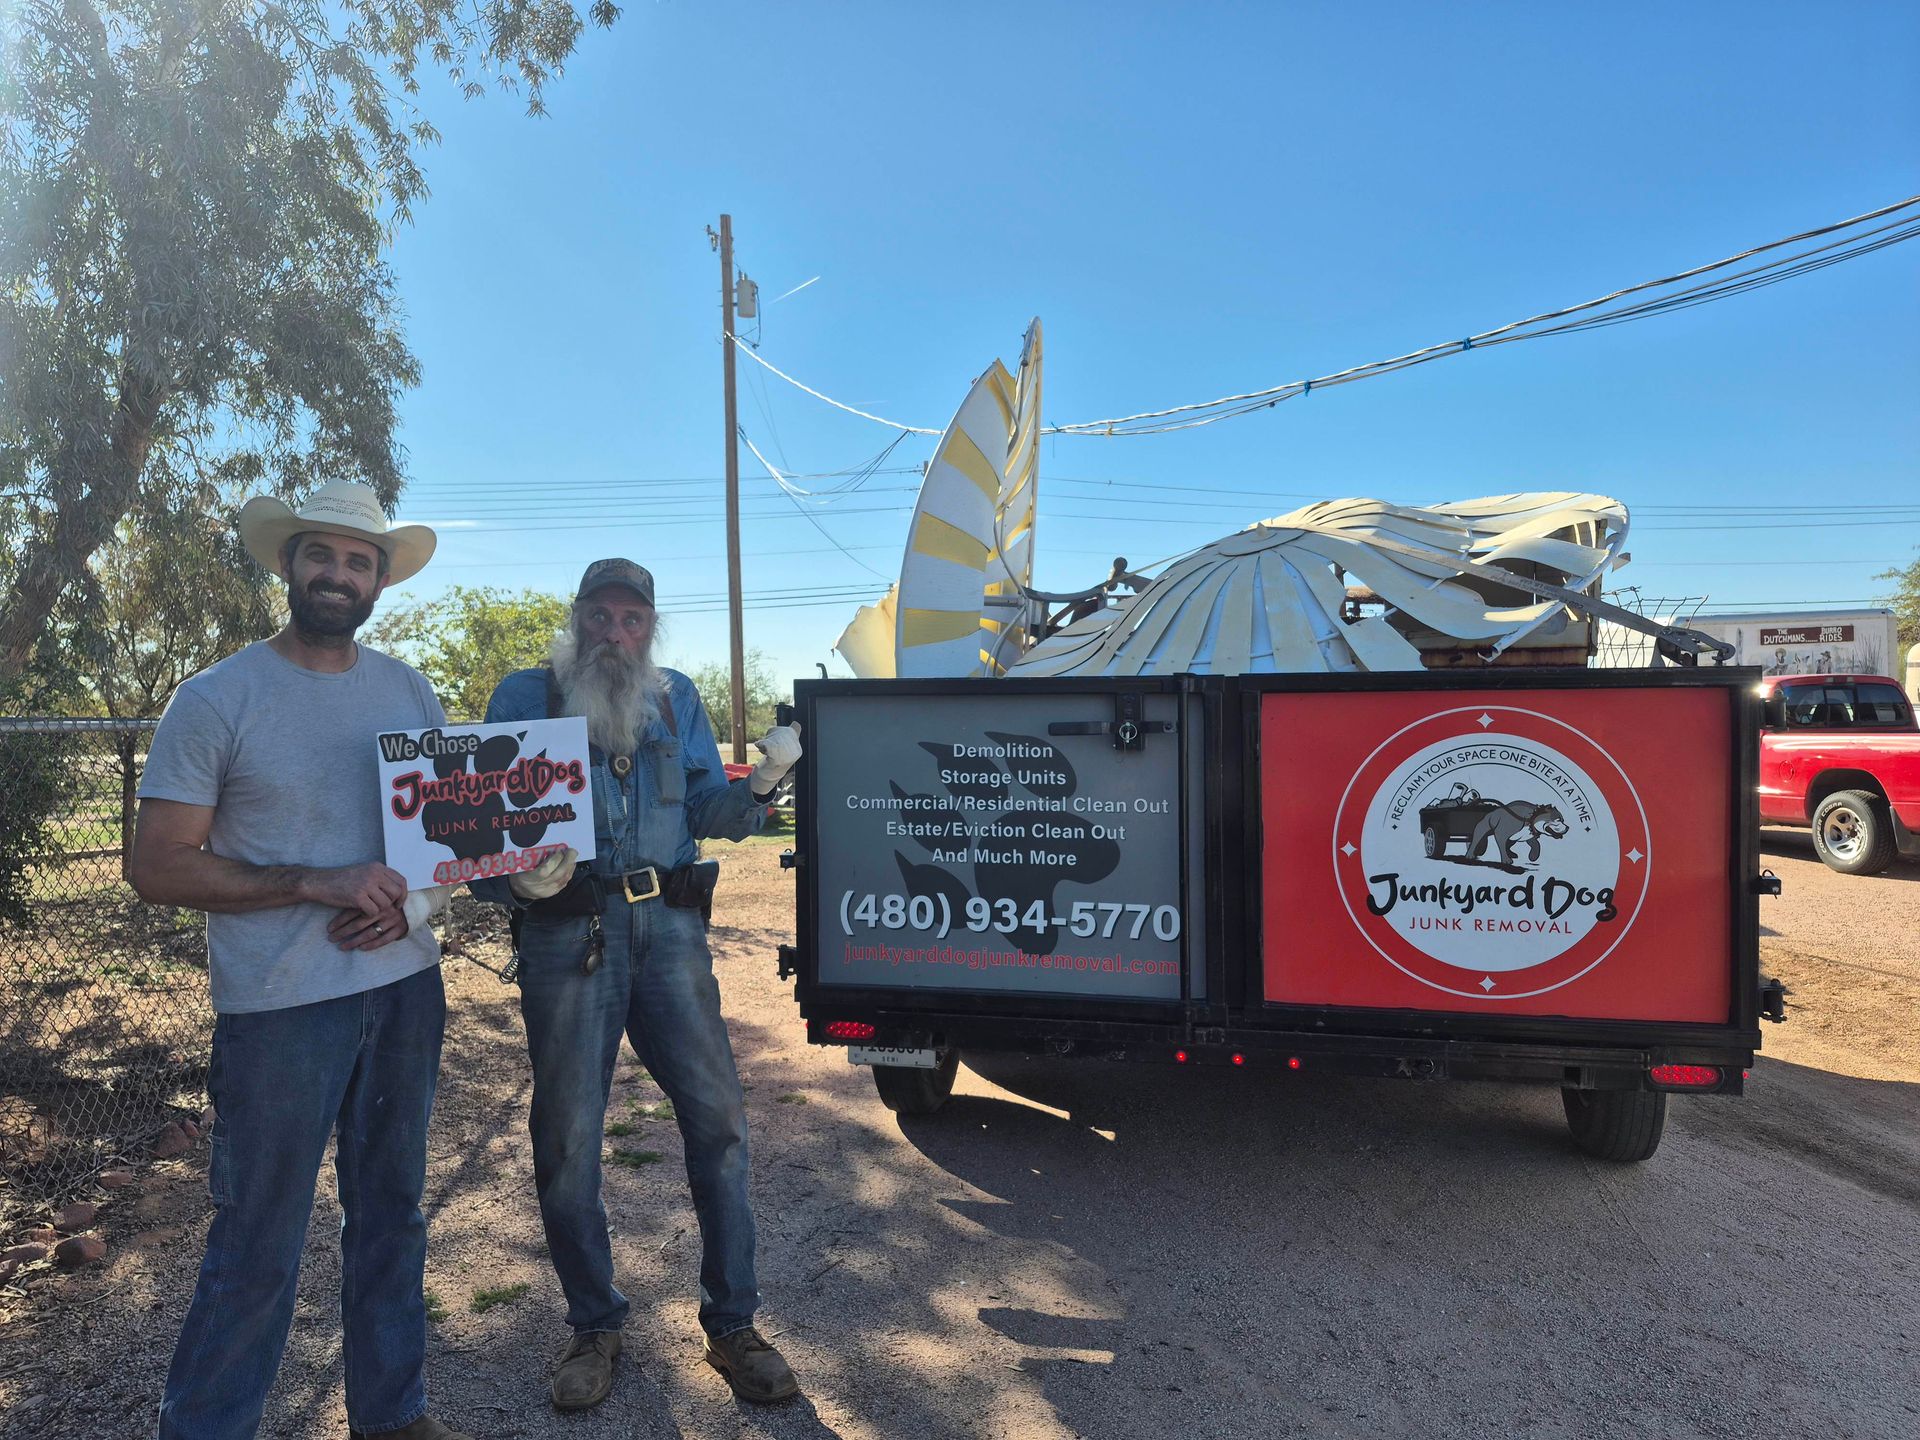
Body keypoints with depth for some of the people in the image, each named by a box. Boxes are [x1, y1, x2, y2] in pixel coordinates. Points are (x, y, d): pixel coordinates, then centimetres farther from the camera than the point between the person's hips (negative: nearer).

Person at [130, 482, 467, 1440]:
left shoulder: (410, 692, 7)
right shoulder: (216, 700, -7)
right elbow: (157, 867, -8)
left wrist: (417, 897, -7)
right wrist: (319, 884, -19)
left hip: (406, 986, 5)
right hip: (277, 1005, -4)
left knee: (391, 1212, 17)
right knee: (258, 1248, 4)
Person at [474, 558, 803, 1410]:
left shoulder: (676, 699, 12)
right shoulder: (524, 698, 3)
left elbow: (708, 813, 10)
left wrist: (759, 786, -10)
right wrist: (516, 878, -20)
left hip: (669, 928, 2)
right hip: (566, 935, -2)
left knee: (717, 1120, 1)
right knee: (567, 1139, 6)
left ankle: (732, 1324, 16)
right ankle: (594, 1325, 27)